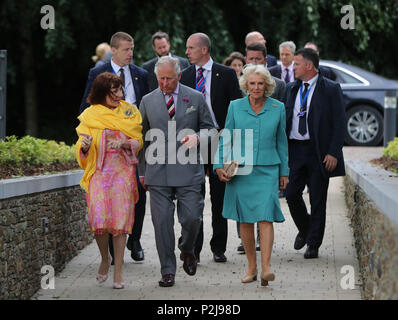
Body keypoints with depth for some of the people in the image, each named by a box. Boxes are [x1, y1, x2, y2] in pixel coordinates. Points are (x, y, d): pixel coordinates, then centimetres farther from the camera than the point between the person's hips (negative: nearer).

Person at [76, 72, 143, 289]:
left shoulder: (129, 111, 9)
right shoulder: (90, 115, 6)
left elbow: (139, 141, 8)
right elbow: (82, 151, 8)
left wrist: (124, 143, -12)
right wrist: (85, 146, -16)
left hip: (123, 171, 0)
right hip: (99, 172, 0)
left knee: (120, 220, -7)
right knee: (98, 220, -12)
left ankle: (118, 271, -1)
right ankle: (105, 259, 15)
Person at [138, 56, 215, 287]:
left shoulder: (196, 99, 5)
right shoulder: (148, 101, 9)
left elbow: (209, 128, 12)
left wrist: (197, 137, -11)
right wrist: (143, 171, 13)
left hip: (188, 170, -1)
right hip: (158, 171, 1)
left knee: (192, 218, -6)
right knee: (162, 222, -1)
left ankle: (187, 250, 26)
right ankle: (168, 271, 7)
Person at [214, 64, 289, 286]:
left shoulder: (278, 108, 4)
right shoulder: (235, 107, 3)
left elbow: (281, 141, 12)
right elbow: (226, 138, 9)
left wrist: (284, 172, 14)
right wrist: (220, 165, -1)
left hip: (267, 170, -1)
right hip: (240, 171, 1)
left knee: (265, 217, -14)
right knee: (245, 220, 5)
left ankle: (266, 268, -19)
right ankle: (251, 268, 15)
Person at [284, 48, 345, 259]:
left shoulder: (331, 89, -4)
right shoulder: (291, 89, 11)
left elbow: (339, 123, -6)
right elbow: (284, 119, 15)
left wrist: (334, 153, -13)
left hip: (318, 152, -4)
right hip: (294, 149, 4)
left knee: (317, 200, 1)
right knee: (291, 194, 1)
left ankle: (313, 244, 10)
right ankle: (304, 230, 28)